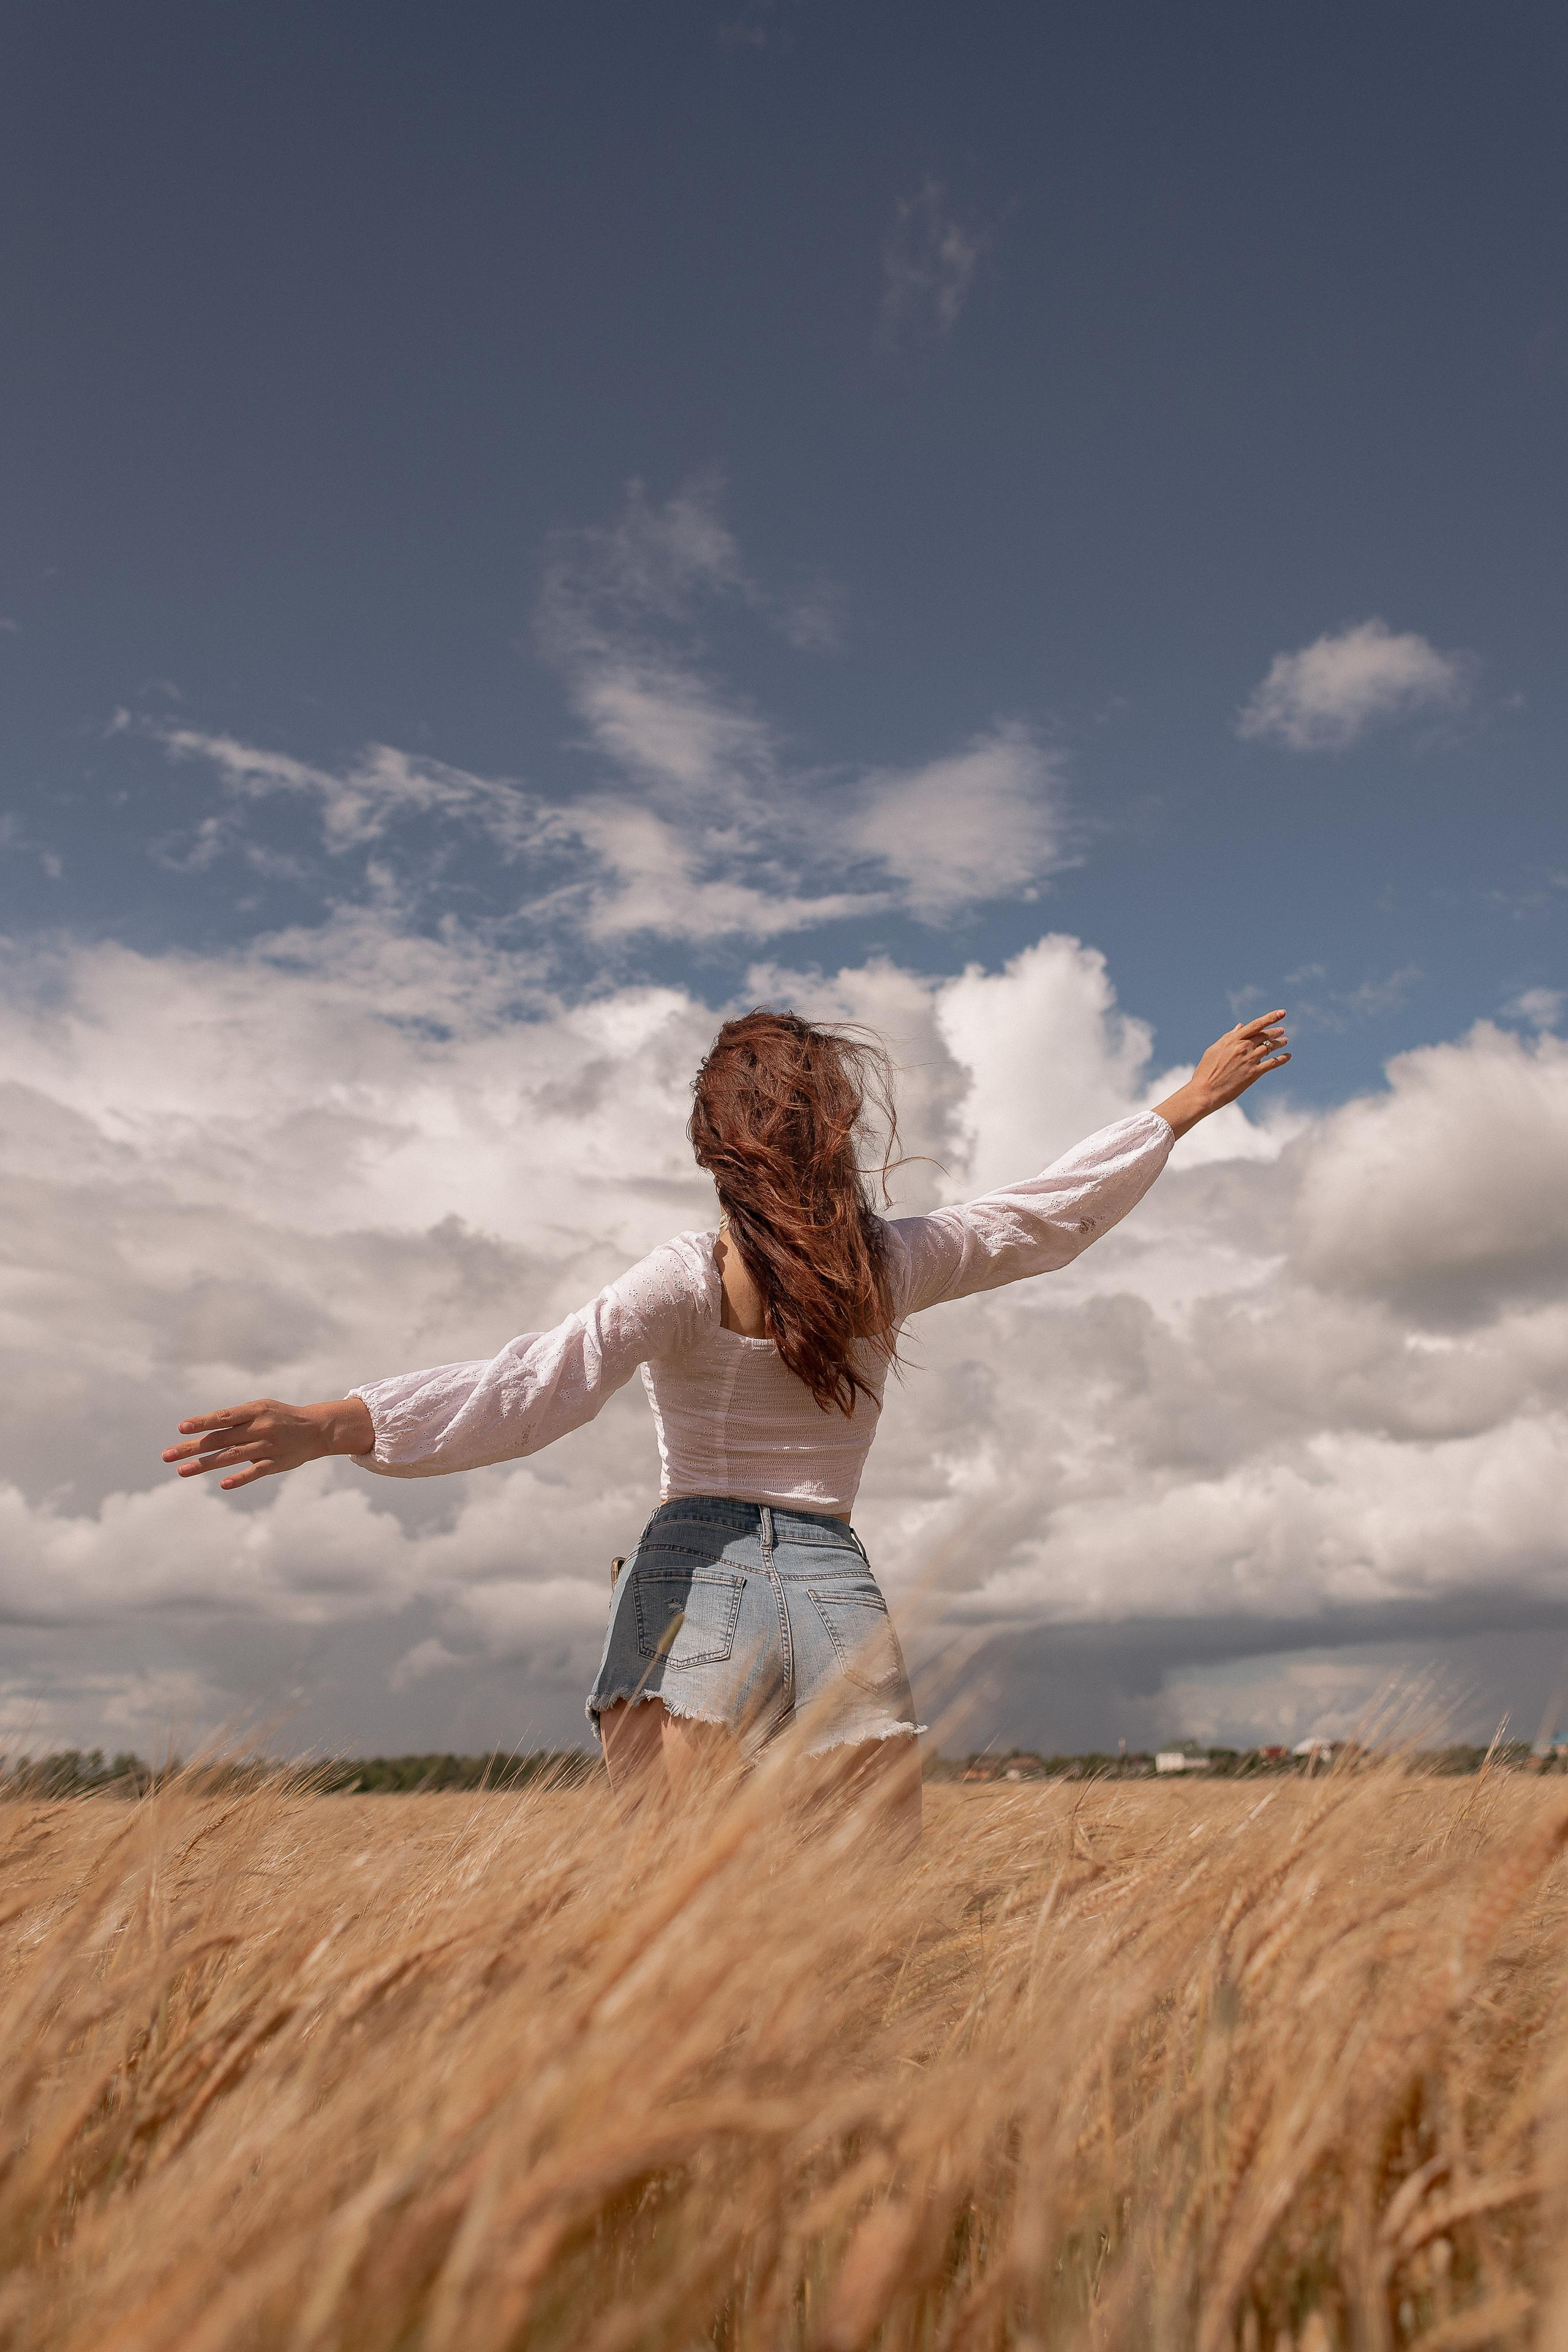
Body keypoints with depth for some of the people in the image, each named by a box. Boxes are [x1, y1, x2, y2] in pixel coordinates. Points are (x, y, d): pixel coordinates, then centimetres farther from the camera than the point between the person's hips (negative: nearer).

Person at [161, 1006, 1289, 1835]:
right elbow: (1056, 1208, 17)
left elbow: (536, 1385, -20)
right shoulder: (898, 1264, 4)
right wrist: (1188, 1101, 30)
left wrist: (337, 1423, -26)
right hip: (844, 1596, 3)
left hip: (699, 1584, -2)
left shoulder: (691, 1279, -6)